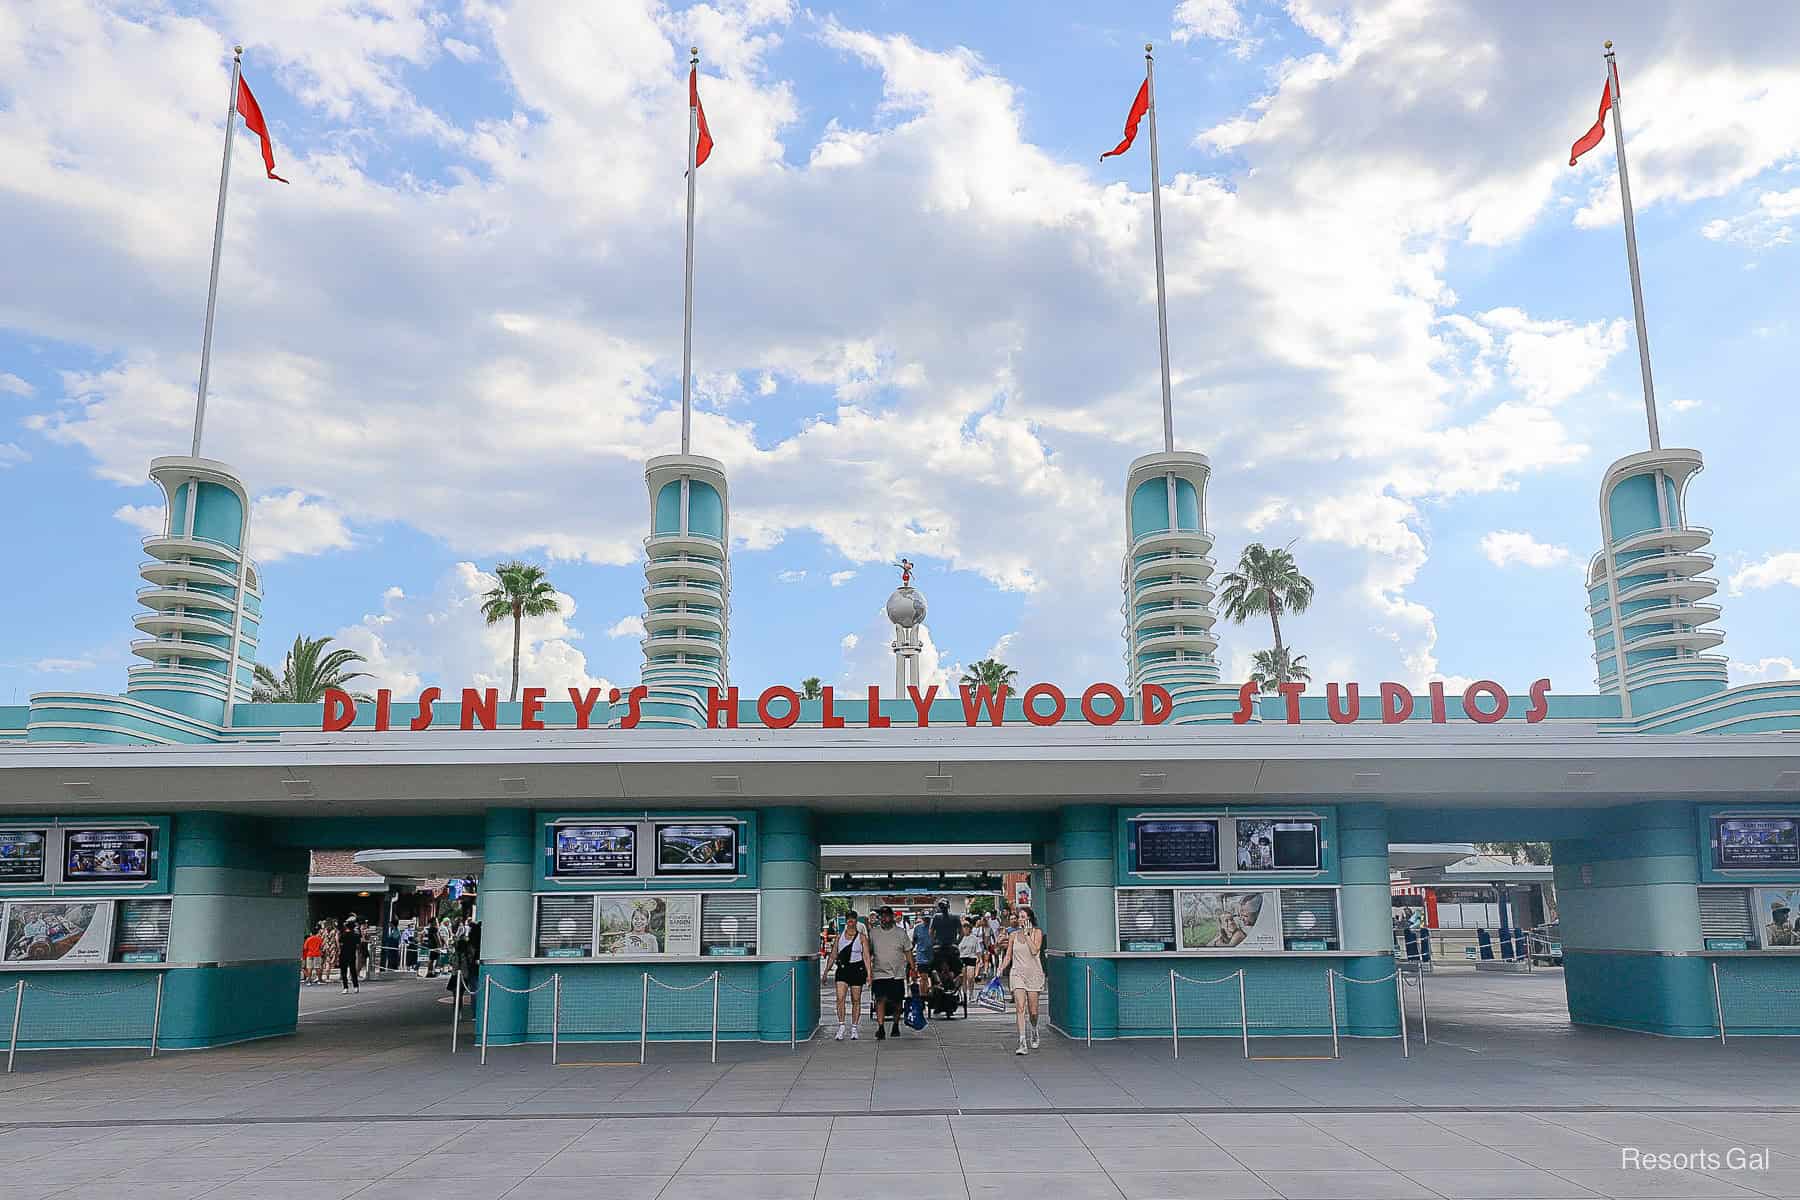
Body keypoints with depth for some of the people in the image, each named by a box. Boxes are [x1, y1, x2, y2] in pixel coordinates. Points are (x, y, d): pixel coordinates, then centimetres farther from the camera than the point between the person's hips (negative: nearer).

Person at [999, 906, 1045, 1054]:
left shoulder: (1037, 932, 0)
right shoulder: (1014, 935, 8)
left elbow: (1034, 950, -16)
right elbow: (1008, 957, 12)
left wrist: (1027, 934, -11)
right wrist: (1000, 968, -3)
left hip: (1034, 974, -1)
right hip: (1018, 974, 1)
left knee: (1033, 1010, 5)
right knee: (1020, 1008, -13)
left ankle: (1034, 1032, 36)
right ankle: (1022, 1043, -16)